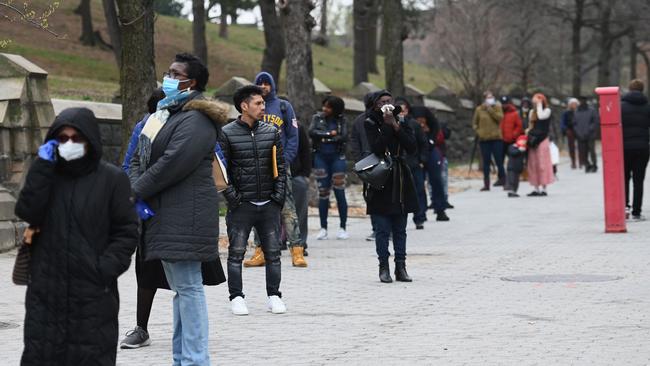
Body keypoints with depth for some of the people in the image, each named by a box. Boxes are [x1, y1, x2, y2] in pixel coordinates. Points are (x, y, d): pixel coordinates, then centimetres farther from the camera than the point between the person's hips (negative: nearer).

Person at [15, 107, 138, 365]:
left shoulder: (112, 179, 1)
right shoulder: (46, 175, 10)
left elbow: (127, 232, 0)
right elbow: (27, 213, -7)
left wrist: (106, 267, -13)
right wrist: (42, 167, -10)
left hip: (93, 293, -2)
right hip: (46, 290, 3)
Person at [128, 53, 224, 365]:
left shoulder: (196, 119, -12)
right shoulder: (163, 112, 18)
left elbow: (173, 163, -20)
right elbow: (138, 158, 17)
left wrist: (136, 191, -11)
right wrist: (137, 191, -2)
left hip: (185, 215, -10)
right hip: (162, 214, 10)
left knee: (187, 286, -10)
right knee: (180, 287, 15)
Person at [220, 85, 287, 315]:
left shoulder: (272, 132, 9)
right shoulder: (227, 134, -4)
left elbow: (280, 166, 11)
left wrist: (279, 195, 2)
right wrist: (232, 197, -10)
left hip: (269, 204, 3)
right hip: (241, 206, -3)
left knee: (273, 253, 5)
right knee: (236, 253, -1)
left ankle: (274, 296, 14)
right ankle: (236, 298, 7)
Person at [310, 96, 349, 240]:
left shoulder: (341, 121, 4)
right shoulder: (317, 118, 8)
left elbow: (344, 137, -9)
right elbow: (311, 132, -7)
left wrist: (324, 139, -7)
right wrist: (329, 134, -11)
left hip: (337, 157, -1)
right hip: (320, 157, 1)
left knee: (340, 192, -4)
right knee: (323, 193, 0)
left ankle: (342, 228, 3)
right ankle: (323, 228, 7)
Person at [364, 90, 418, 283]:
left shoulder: (401, 122, 9)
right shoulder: (370, 124, -1)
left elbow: (411, 147, -5)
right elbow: (376, 148, -17)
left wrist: (396, 126, -10)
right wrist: (387, 125, -16)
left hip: (400, 180, 3)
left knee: (400, 229, 7)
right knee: (383, 229, -3)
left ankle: (401, 267, 11)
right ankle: (384, 268, 3)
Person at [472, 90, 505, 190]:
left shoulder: (497, 107, 5)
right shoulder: (479, 109, 7)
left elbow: (500, 118, -13)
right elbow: (474, 123, 16)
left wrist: (490, 109, -14)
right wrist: (478, 131, 2)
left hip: (496, 138, -1)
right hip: (484, 138, 1)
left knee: (499, 160, -3)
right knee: (486, 162, 3)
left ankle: (502, 178, 8)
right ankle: (486, 184, 6)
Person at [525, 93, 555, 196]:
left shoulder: (547, 110, -1)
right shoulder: (532, 112, 15)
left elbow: (541, 116, -22)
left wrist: (539, 104, -12)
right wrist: (528, 131, 4)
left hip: (542, 140, -6)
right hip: (532, 140, 6)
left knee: (542, 164, -6)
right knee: (533, 165, 4)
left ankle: (543, 188, -4)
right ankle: (536, 189, 8)